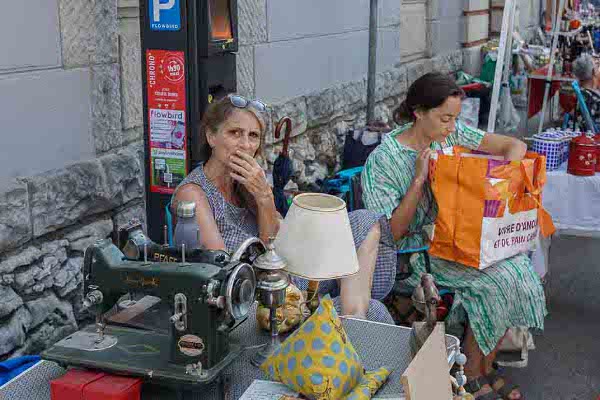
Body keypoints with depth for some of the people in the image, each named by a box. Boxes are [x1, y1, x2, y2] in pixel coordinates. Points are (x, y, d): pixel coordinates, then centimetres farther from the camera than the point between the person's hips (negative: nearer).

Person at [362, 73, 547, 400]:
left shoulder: (452, 133, 0)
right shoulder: (382, 160, -14)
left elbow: (515, 146, 3)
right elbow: (394, 232, -16)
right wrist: (419, 179, -23)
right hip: (419, 247, -6)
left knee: (517, 268, -17)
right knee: (497, 278, -23)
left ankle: (485, 370, 1)